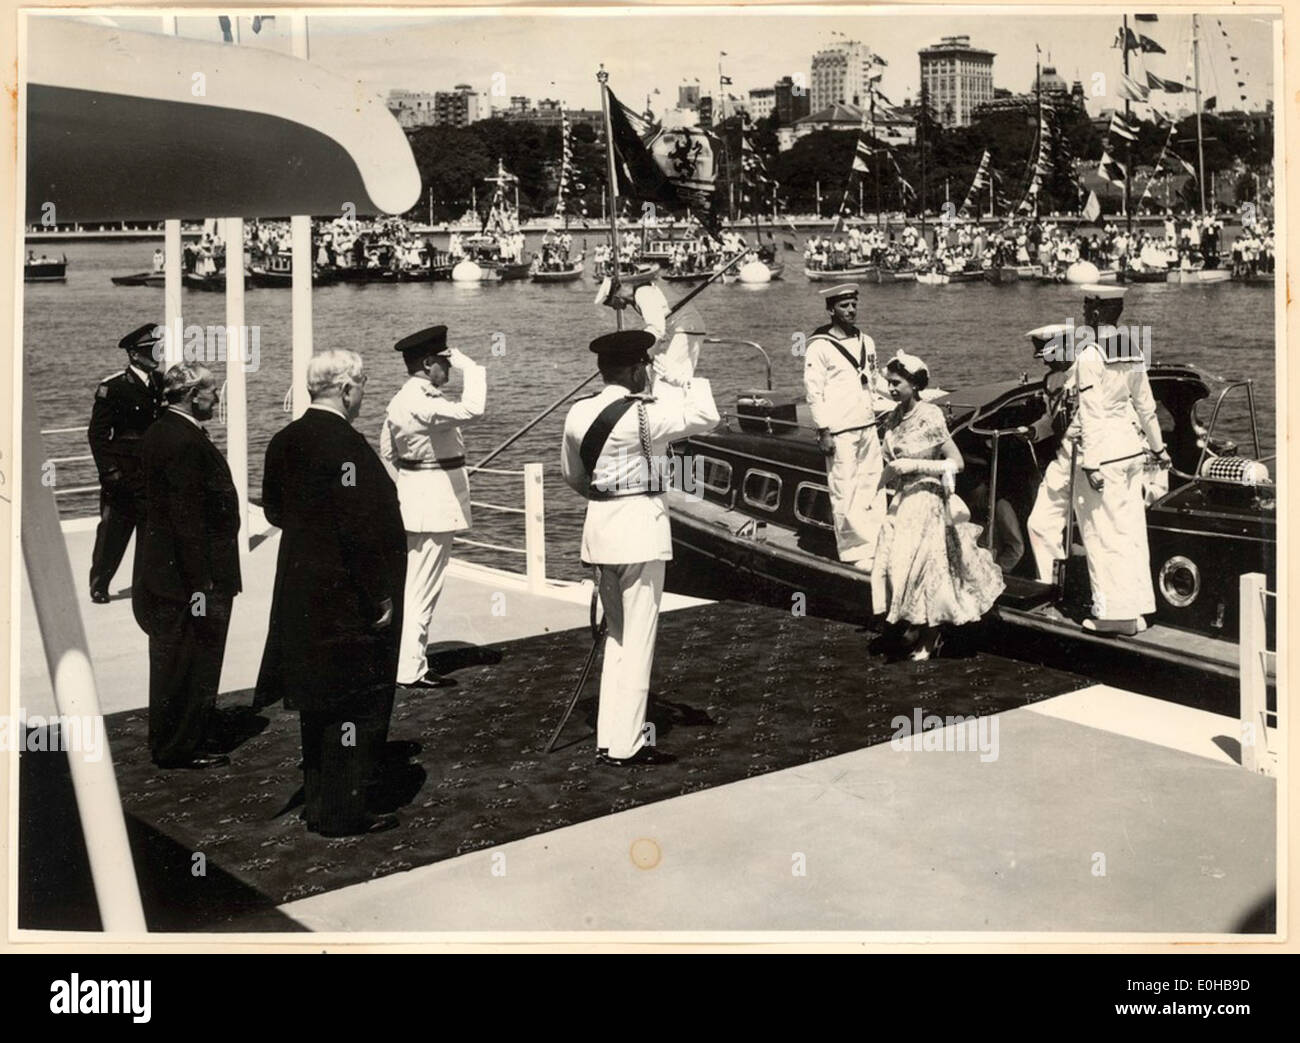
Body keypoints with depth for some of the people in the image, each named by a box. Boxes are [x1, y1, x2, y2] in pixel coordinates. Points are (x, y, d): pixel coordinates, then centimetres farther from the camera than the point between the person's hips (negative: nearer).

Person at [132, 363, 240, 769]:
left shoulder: (157, 434, 10)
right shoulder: (187, 443, -22)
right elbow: (188, 518, -25)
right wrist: (203, 585, -23)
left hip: (161, 569, 10)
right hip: (191, 576, -10)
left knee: (171, 664, 19)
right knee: (193, 665, 2)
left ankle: (168, 743, 31)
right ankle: (182, 748, 12)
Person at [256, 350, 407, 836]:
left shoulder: (284, 442, 5)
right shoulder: (346, 445, -20)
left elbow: (273, 509, 16)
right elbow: (361, 527, -22)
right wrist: (380, 595, -16)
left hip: (302, 591, 8)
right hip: (347, 594, -8)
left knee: (318, 700, 17)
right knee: (354, 701, 2)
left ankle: (318, 803, 27)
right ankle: (343, 812, 8)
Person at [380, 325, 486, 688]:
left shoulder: (402, 400, 10)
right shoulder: (423, 404, -22)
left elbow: (387, 452, 18)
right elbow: (472, 410, -35)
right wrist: (470, 366, -21)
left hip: (414, 499, 10)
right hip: (435, 502, -10)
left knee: (410, 585, 16)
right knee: (422, 590, -3)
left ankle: (403, 659, 25)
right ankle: (410, 669, 3)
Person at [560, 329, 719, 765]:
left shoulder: (578, 413, 4)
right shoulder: (642, 415, -16)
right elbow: (705, 417, -13)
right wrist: (683, 375, -3)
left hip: (599, 527, 7)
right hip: (640, 527, -7)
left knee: (616, 635, 17)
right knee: (639, 639, 2)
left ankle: (608, 739, 20)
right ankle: (626, 745, 6)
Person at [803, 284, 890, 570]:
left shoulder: (866, 342, 12)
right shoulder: (819, 347, -7)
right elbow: (813, 391, -9)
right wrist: (823, 431, -13)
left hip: (867, 426, 6)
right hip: (839, 431, -6)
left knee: (873, 488, 8)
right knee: (844, 494, -3)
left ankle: (876, 547, 15)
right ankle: (854, 552, 5)